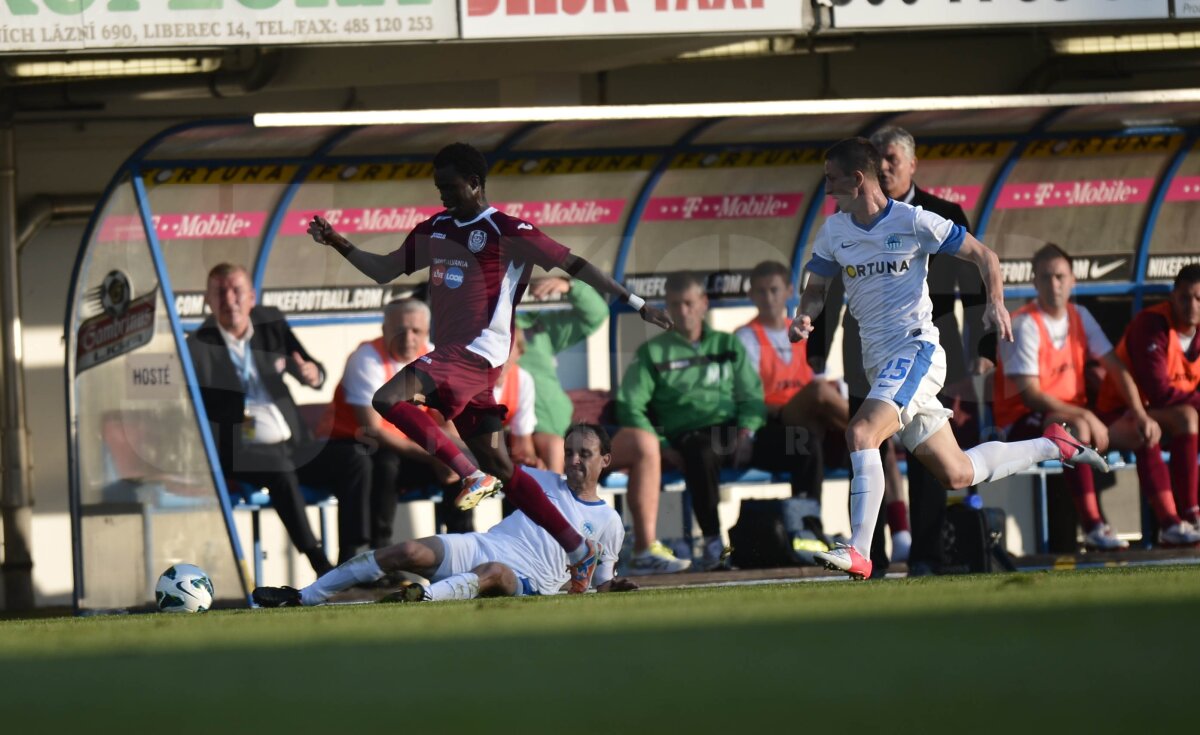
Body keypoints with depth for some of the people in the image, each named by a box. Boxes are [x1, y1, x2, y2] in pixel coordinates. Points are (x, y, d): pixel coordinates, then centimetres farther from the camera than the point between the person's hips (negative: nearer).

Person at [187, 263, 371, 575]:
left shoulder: (271, 324, 10)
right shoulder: (198, 348, -6)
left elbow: (312, 369, 12)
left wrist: (312, 374, -15)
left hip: (292, 444, 6)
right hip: (240, 452, -6)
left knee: (354, 463, -16)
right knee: (280, 469, -37)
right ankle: (321, 567, -36)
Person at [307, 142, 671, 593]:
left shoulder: (507, 232, -5)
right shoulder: (433, 231, 16)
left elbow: (573, 264, -3)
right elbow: (384, 271, 24)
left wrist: (635, 304, -5)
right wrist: (339, 245, 9)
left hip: (479, 352, -8)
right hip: (451, 355, 8)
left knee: (388, 399, -24)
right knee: (501, 468, 7)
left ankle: (473, 476, -19)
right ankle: (580, 551, 12)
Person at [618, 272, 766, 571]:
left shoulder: (728, 345, 23)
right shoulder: (652, 353, 14)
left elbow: (752, 397, 20)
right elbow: (629, 408, 5)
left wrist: (746, 431, -2)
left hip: (732, 434, 3)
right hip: (687, 436, -3)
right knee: (701, 453, -42)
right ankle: (713, 541, -38)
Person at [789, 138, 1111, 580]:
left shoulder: (912, 222, -8)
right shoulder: (834, 231, 8)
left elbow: (983, 255, 0)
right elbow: (816, 289, 15)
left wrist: (996, 304, -17)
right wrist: (805, 316, -9)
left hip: (915, 348, -7)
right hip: (878, 360, 7)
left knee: (861, 432, -30)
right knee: (956, 475, 12)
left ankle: (858, 552, -34)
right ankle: (1051, 446, 34)